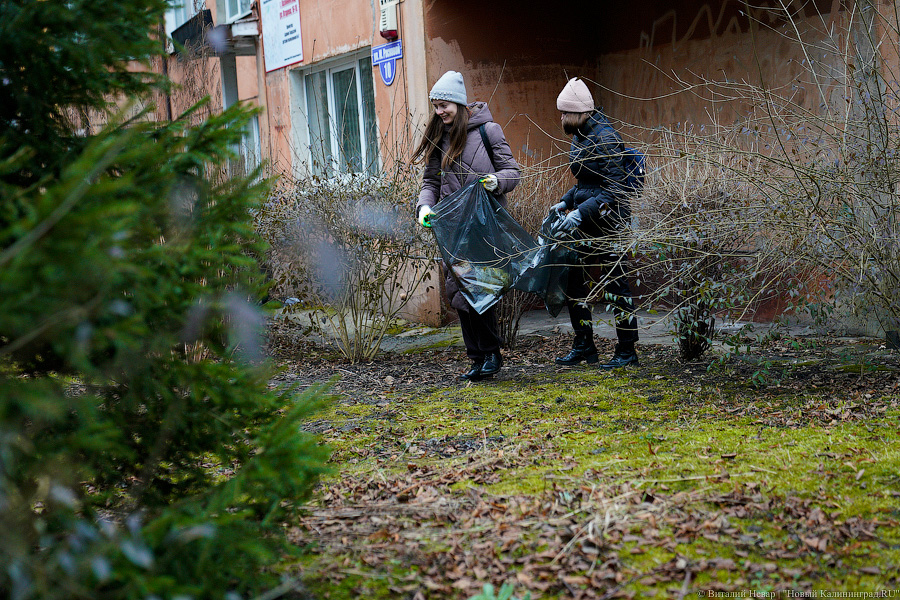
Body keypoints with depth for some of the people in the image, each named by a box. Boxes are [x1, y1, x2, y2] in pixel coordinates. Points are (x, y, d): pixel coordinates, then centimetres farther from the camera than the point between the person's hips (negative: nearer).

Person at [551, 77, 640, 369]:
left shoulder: (605, 139, -17)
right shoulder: (581, 137, 12)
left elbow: (613, 190, -22)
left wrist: (581, 212, -27)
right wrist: (566, 202, 10)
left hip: (608, 224, -10)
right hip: (585, 224, 10)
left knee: (614, 285, -2)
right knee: (574, 280, 11)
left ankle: (627, 351, 8)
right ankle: (584, 347, 21)